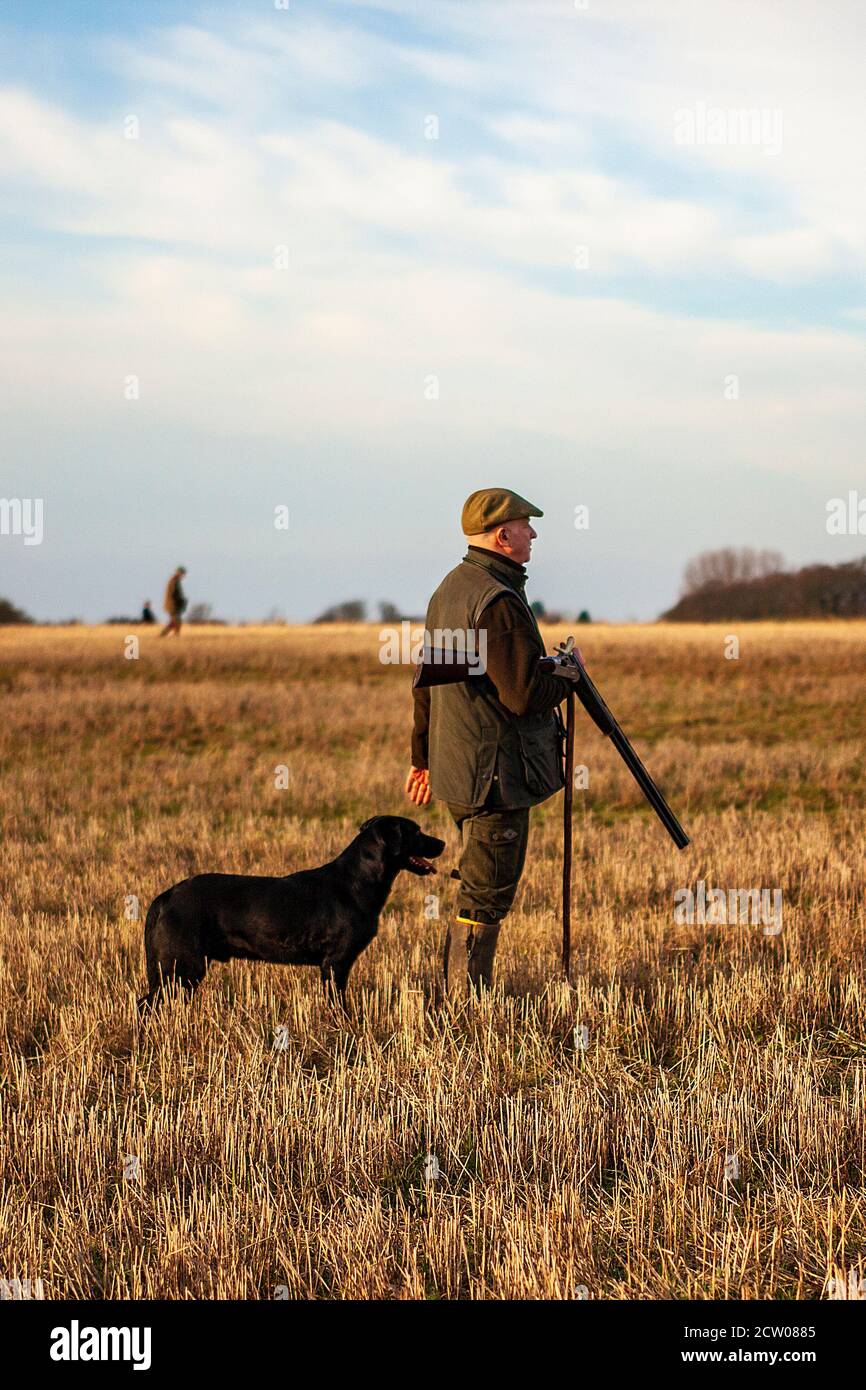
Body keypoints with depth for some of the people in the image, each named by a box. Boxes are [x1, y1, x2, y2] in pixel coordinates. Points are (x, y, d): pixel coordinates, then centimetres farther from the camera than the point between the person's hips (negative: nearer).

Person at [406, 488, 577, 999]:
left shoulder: (449, 589, 12)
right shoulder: (498, 602, -20)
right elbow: (526, 696, -24)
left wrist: (423, 756, 26)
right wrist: (566, 674, -4)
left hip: (456, 768, 10)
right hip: (496, 774, -10)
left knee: (479, 887, 18)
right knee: (487, 897, -3)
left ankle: (457, 999, 24)